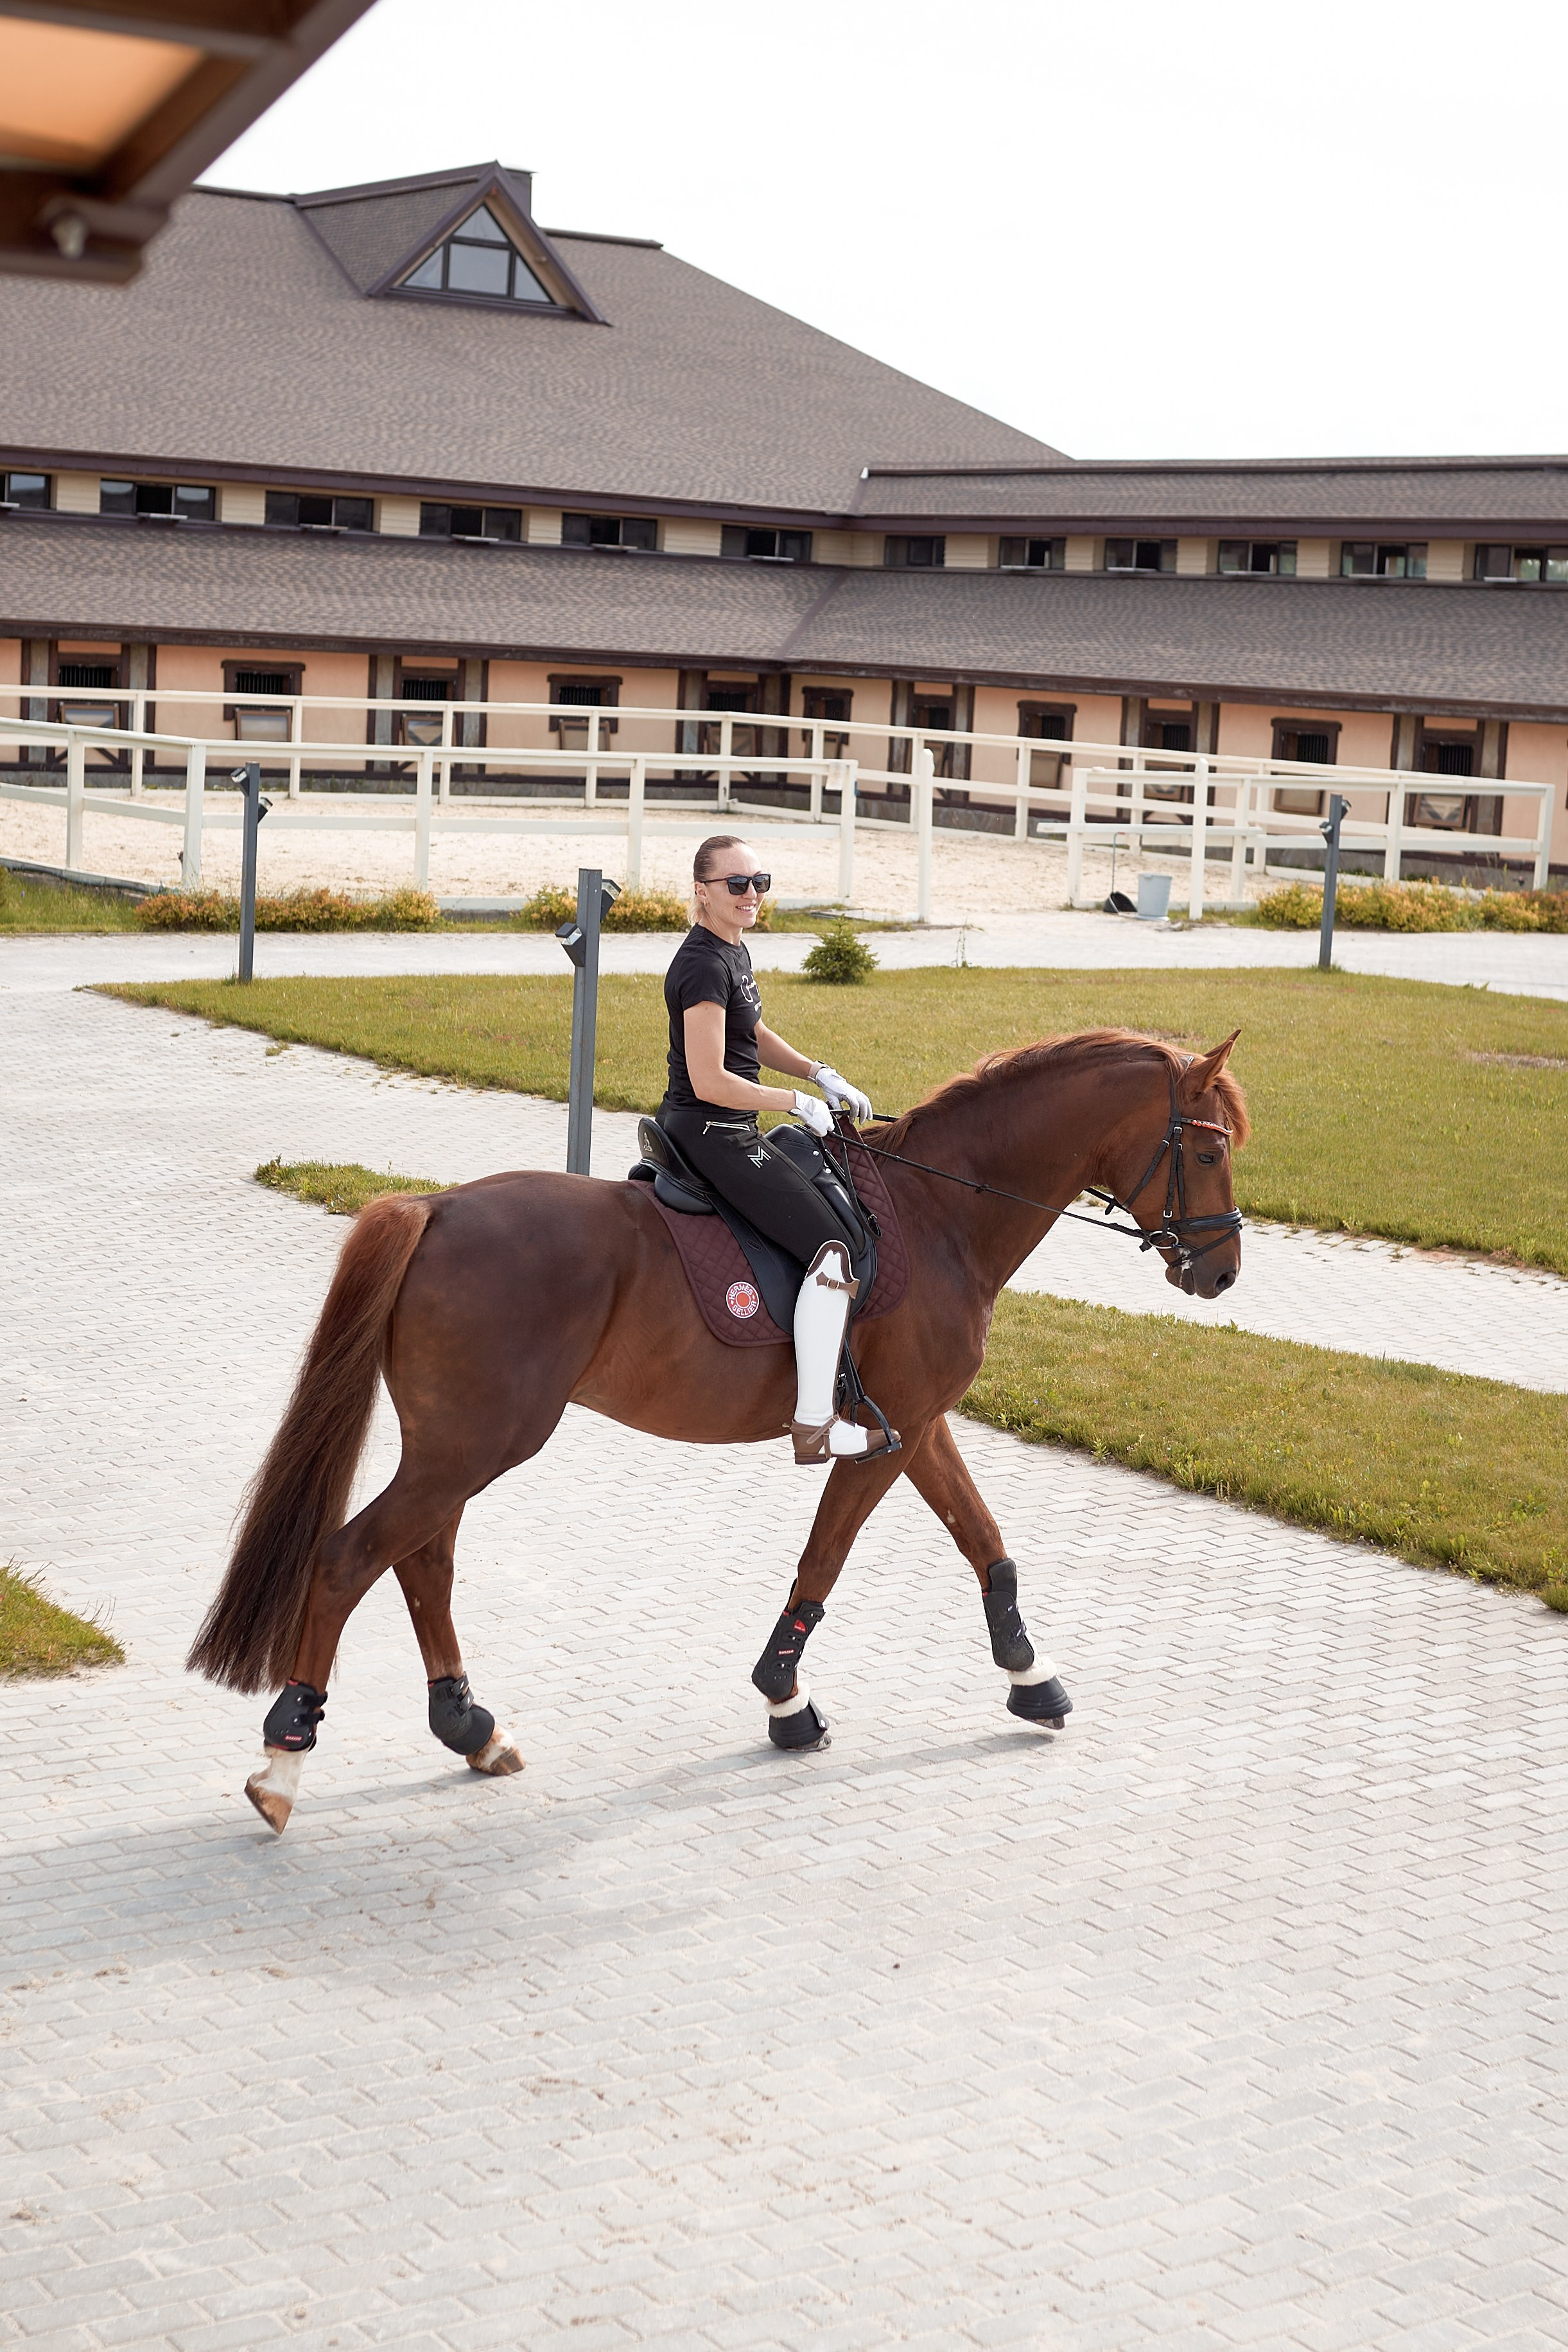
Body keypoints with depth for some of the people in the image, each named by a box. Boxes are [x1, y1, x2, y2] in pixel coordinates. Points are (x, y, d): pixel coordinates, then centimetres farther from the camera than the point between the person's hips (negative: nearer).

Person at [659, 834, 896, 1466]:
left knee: (822, 1191, 32)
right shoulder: (704, 966, -20)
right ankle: (814, 1425, -15)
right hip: (713, 1132, -11)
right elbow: (710, 1081, -24)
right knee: (830, 1249, -15)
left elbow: (757, 1034, 25)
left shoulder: (733, 950, 11)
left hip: (709, 1130, 11)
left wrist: (820, 1074, 10)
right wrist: (798, 1102, -15)